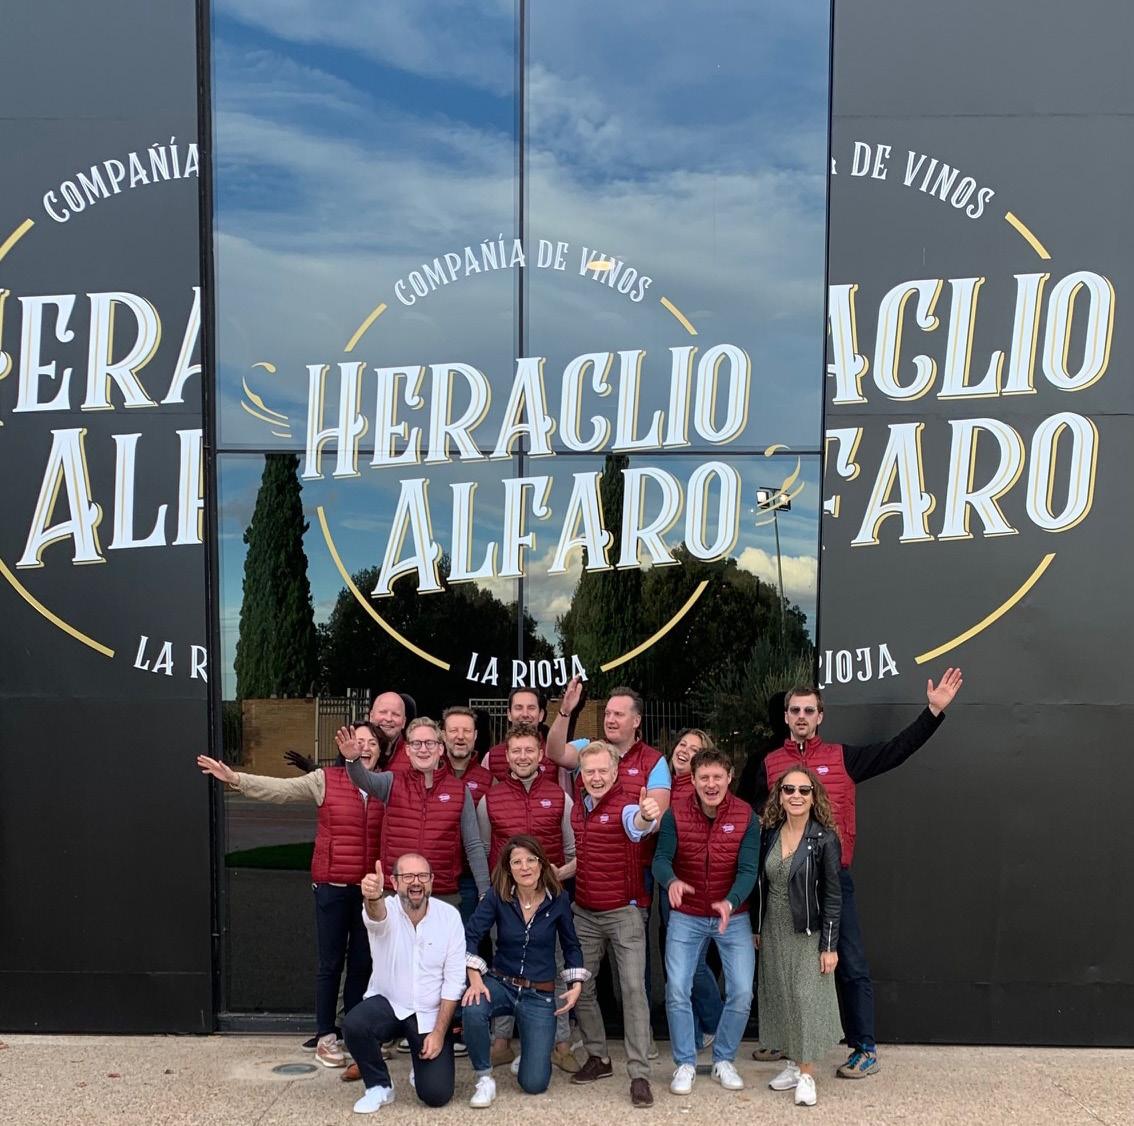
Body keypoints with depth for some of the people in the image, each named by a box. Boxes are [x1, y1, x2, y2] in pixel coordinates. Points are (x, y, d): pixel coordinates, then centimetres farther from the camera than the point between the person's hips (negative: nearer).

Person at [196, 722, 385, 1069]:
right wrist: (235, 778, -17)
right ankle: (325, 1037, 17)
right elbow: (279, 788, -9)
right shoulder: (325, 779, -3)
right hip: (332, 885, -2)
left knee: (362, 962, 11)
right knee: (330, 963, 6)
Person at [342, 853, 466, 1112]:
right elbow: (376, 915, -43)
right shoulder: (386, 909, -16)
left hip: (431, 1013, 0)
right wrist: (372, 897, -68)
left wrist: (439, 1031, -14)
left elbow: (454, 980, -8)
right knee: (353, 1024, -32)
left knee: (436, 1094, -12)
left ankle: (424, 1064, 25)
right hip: (387, 1003, 0)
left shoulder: (450, 915, -11)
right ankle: (379, 1086, -3)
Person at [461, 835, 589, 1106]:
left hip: (540, 995, 0)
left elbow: (571, 946, 5)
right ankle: (484, 1078, -11)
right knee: (473, 1010, -37)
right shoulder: (497, 896, -10)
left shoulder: (558, 899, -8)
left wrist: (576, 985, -4)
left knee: (534, 1084, -7)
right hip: (500, 983, 0)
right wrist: (475, 978, -26)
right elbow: (470, 936, -14)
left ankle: (532, 1047, 30)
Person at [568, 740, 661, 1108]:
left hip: (623, 912, -6)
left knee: (633, 988, -6)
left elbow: (636, 823, -42)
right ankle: (598, 1058, 26)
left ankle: (639, 1074, -1)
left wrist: (647, 816, -64)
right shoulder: (577, 808, 5)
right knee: (580, 987, 10)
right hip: (584, 913, 6)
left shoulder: (625, 805, -15)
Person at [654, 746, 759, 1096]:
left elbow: (748, 870, -19)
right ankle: (685, 1063, 17)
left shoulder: (746, 816, -14)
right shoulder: (675, 813, -13)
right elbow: (661, 859, -19)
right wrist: (671, 881, -42)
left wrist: (730, 902, -38)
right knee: (677, 991, -3)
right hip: (686, 917, 0)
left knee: (741, 993, -2)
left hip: (733, 916, 0)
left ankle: (724, 1060, 21)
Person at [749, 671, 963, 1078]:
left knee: (850, 965, 0)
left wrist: (934, 711, -5)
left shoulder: (842, 757, 4)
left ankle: (865, 1049, 10)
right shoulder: (770, 764, 7)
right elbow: (756, 819, 10)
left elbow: (896, 750, 1)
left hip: (834, 877, -2)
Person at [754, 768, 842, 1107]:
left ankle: (807, 1073, 9)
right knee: (782, 997, 11)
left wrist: (829, 945, -13)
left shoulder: (824, 838, -13)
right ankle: (795, 1062, 25)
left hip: (808, 932, -4)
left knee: (807, 997, -3)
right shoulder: (769, 833, 0)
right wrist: (756, 927, 9)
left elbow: (832, 895, -12)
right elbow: (760, 884, 8)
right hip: (774, 930, 5)